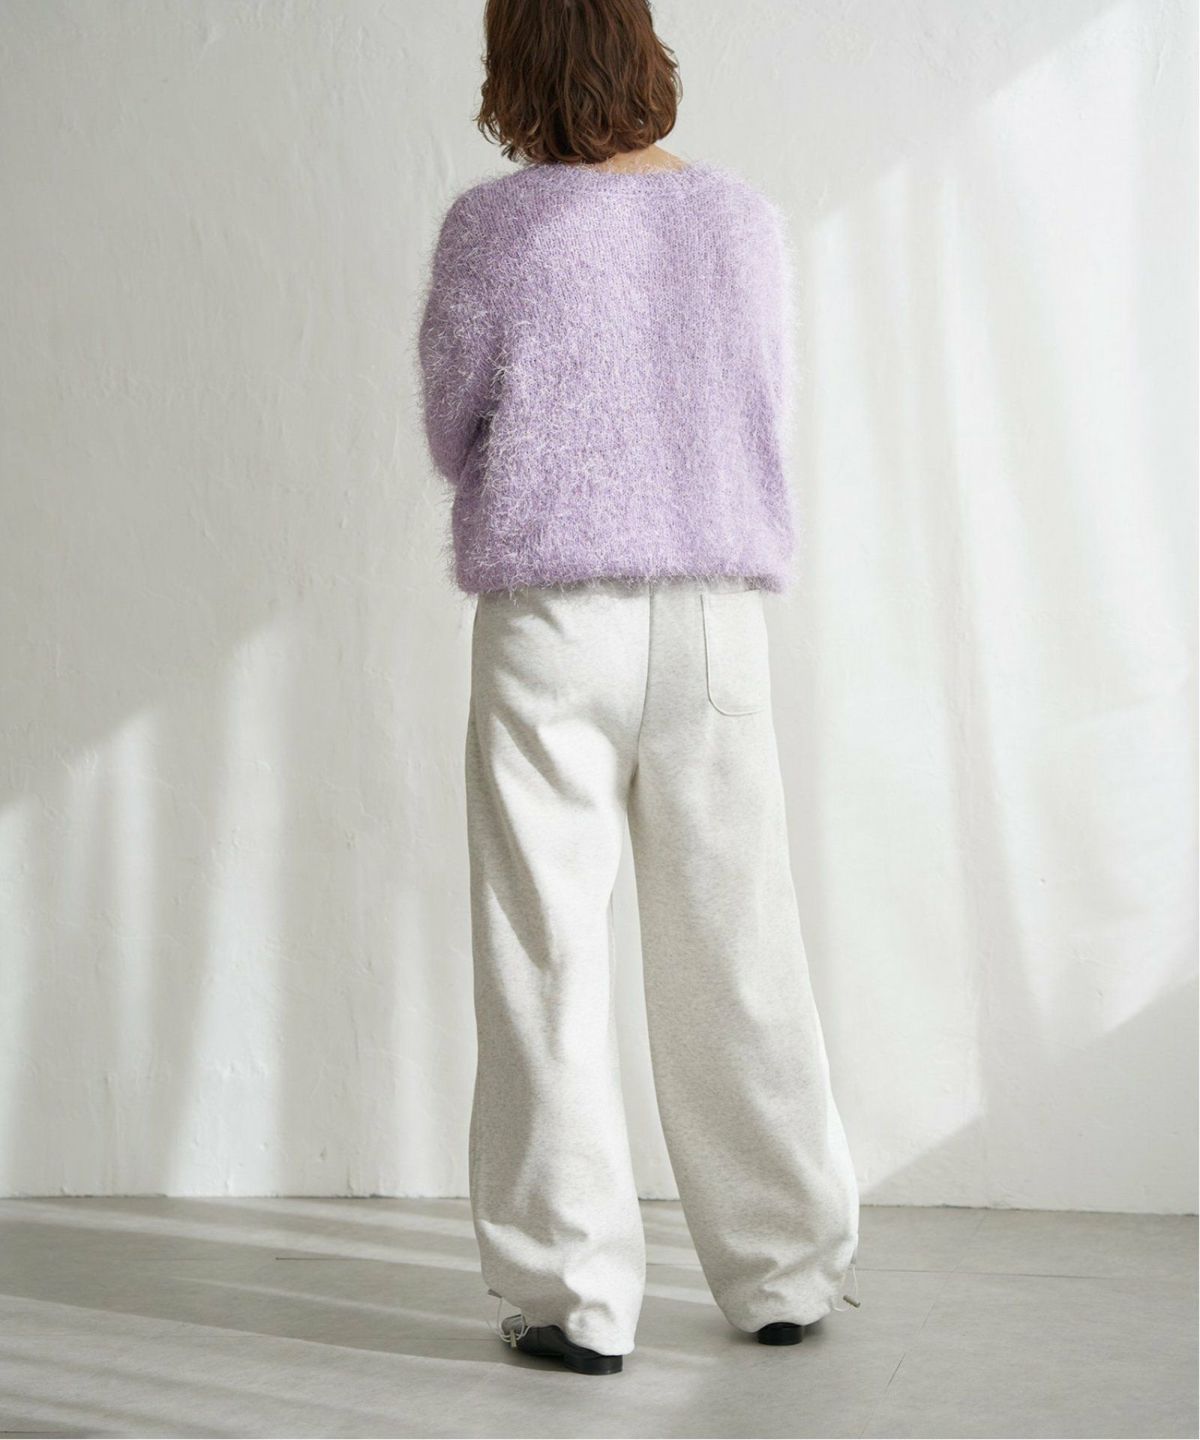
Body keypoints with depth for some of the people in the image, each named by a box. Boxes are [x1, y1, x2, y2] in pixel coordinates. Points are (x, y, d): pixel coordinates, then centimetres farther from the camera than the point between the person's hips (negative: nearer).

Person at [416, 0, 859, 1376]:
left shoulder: (492, 226, -5)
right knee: (735, 952, 10)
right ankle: (786, 1272, 18)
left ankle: (577, 1295, 4)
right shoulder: (749, 219, 5)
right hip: (718, 617, 3)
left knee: (549, 956, 3)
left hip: (551, 618, -3)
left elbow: (454, 432, 4)